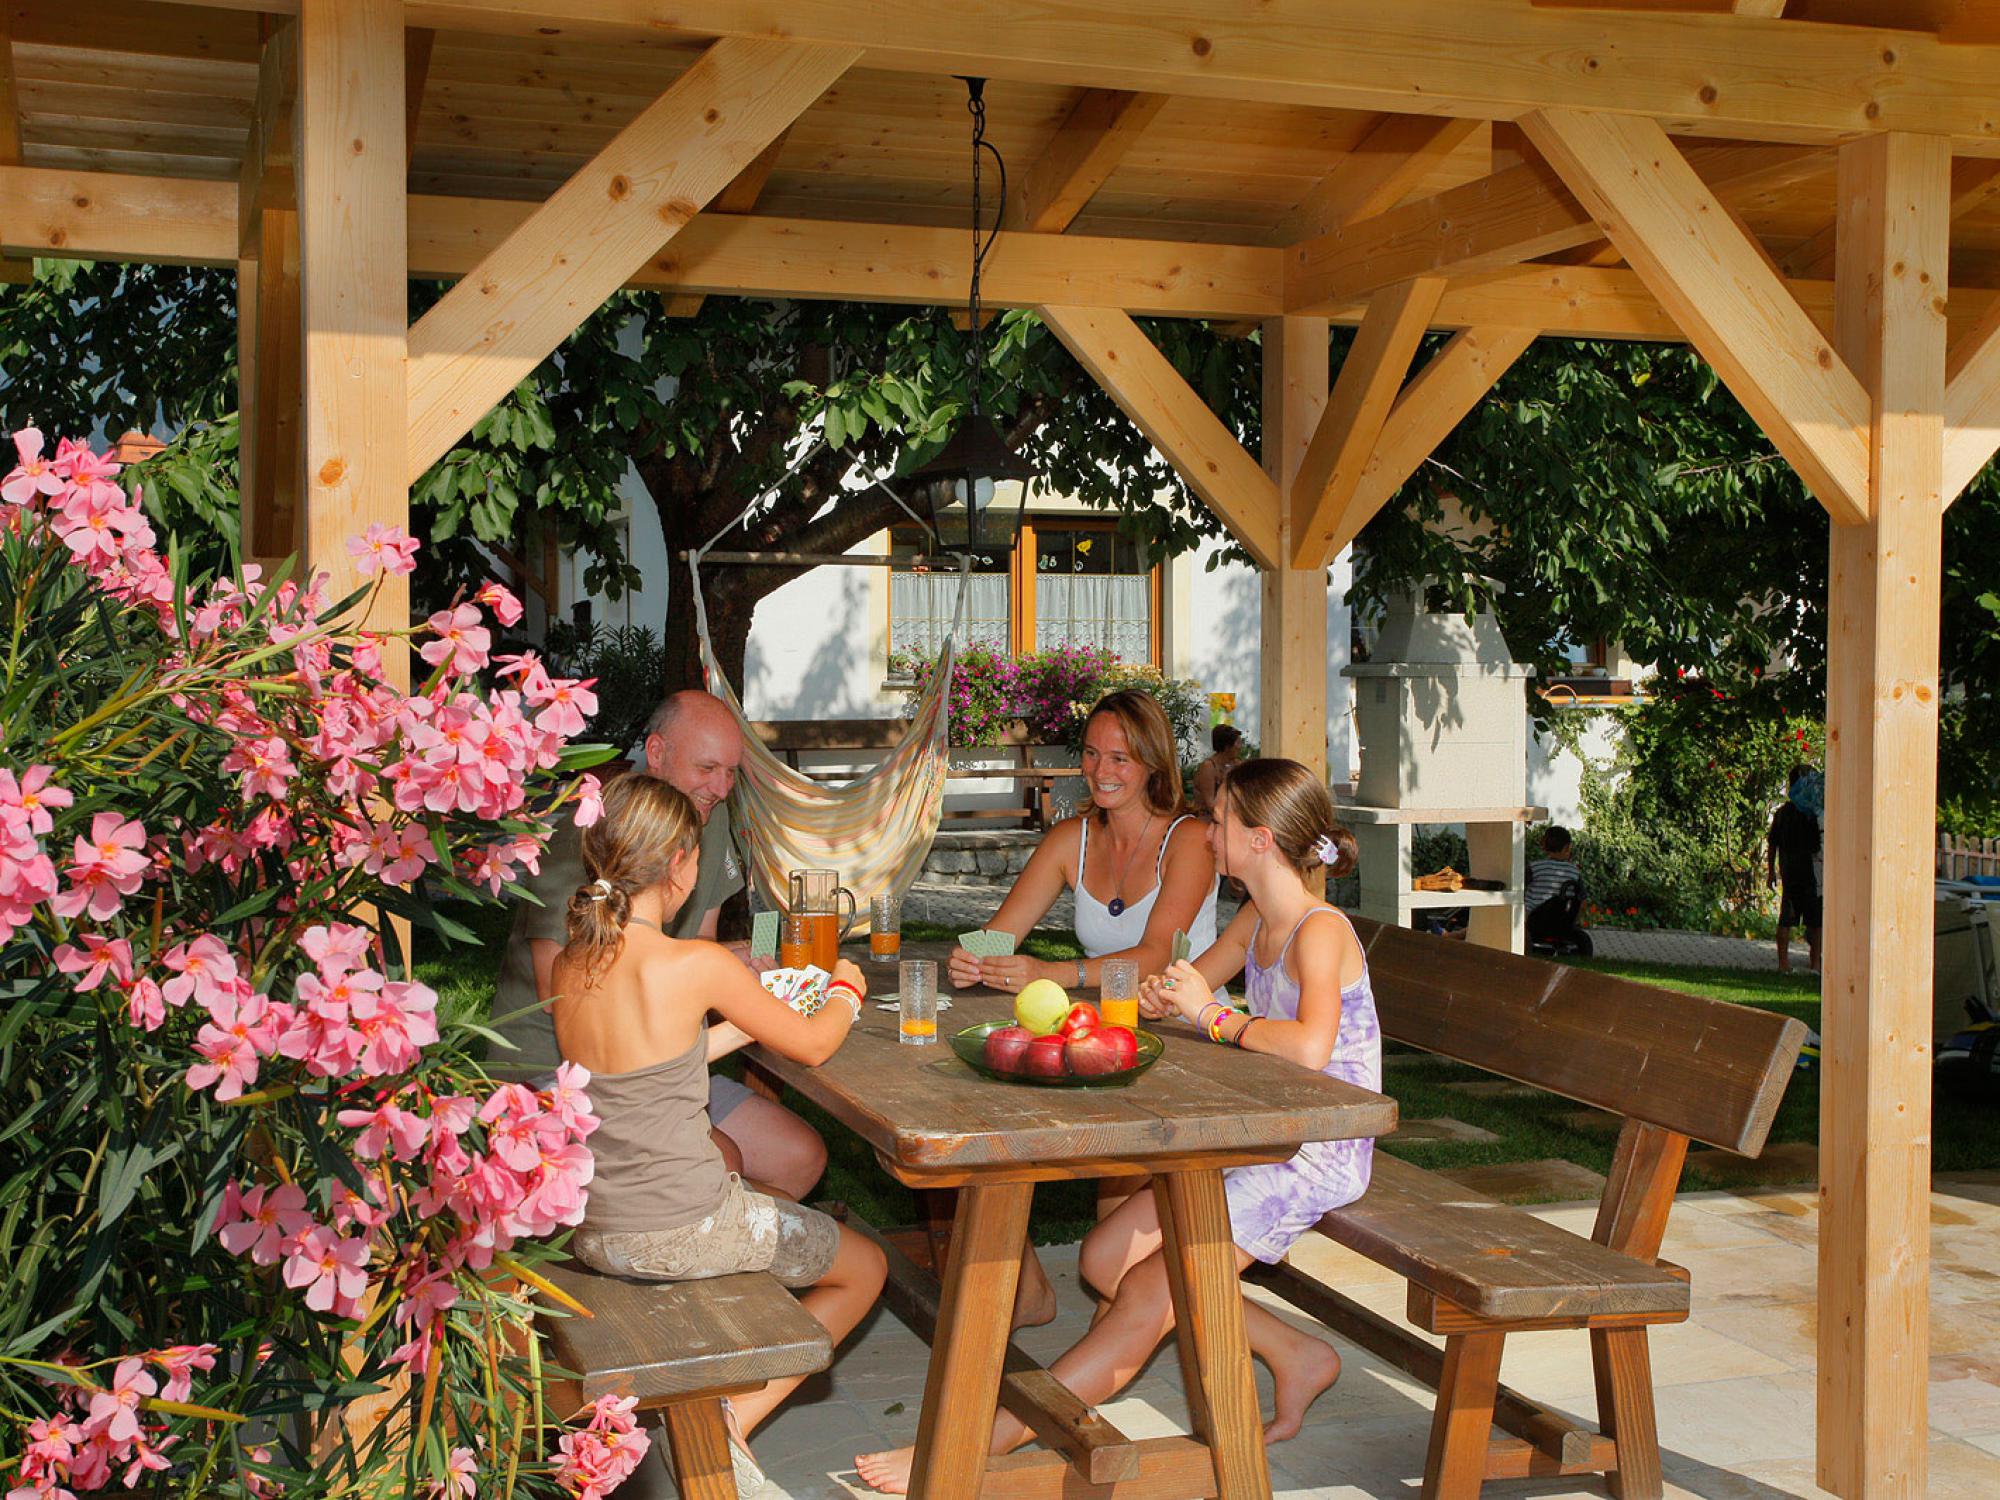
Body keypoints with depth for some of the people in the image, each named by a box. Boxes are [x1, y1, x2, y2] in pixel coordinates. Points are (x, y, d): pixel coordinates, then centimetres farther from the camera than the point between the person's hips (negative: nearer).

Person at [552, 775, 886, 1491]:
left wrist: (742, 1025, 22)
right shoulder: (697, 966, -20)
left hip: (594, 1235, 7)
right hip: (687, 1232, -6)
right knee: (864, 1268, 18)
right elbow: (813, 1045, -4)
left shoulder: (567, 964, -1)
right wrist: (845, 989, 17)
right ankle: (733, 1420, 6)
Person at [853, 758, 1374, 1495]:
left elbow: (1310, 1048, -37)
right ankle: (1296, 1357, 12)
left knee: (1147, 1295, -14)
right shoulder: (1257, 921, 9)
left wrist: (1214, 1016, -22)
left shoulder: (1321, 932, -19)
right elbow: (1189, 984, 24)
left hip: (1318, 1156, -10)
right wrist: (1157, 996, 0)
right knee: (1105, 1258, 5)